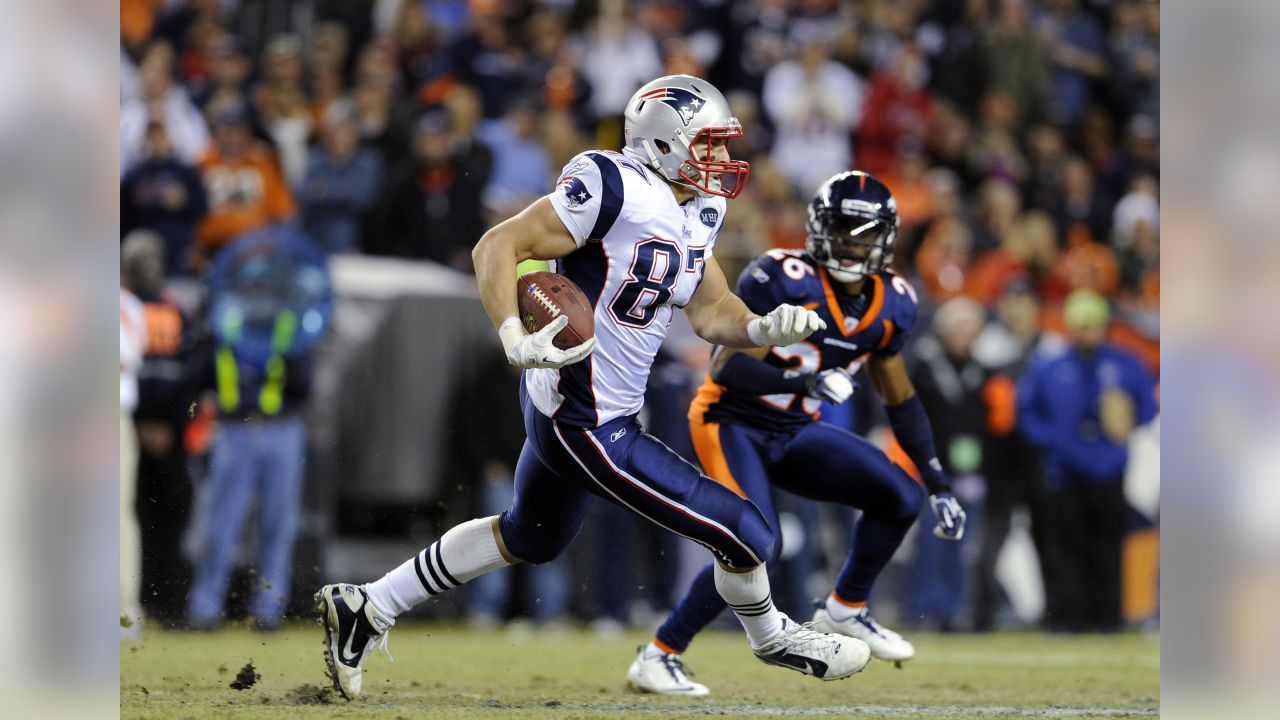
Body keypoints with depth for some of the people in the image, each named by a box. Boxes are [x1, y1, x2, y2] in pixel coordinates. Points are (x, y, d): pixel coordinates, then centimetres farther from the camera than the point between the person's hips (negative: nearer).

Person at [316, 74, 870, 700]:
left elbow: (711, 313, 12)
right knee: (741, 534, -2)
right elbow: (498, 247, -20)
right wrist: (516, 340, -32)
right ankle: (771, 637, 27)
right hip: (588, 426, -11)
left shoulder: (697, 212, 8)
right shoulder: (615, 191, -21)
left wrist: (765, 329, -8)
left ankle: (366, 607, 35)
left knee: (527, 539, 30)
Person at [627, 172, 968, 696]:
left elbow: (900, 400, 11)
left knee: (900, 498, -8)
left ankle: (845, 610, 13)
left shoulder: (889, 306, 0)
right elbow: (727, 367, -24)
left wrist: (939, 487, 9)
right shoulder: (782, 280, -22)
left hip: (795, 434, 7)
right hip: (731, 424, -7)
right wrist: (806, 383, -39)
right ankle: (658, 656, -11)